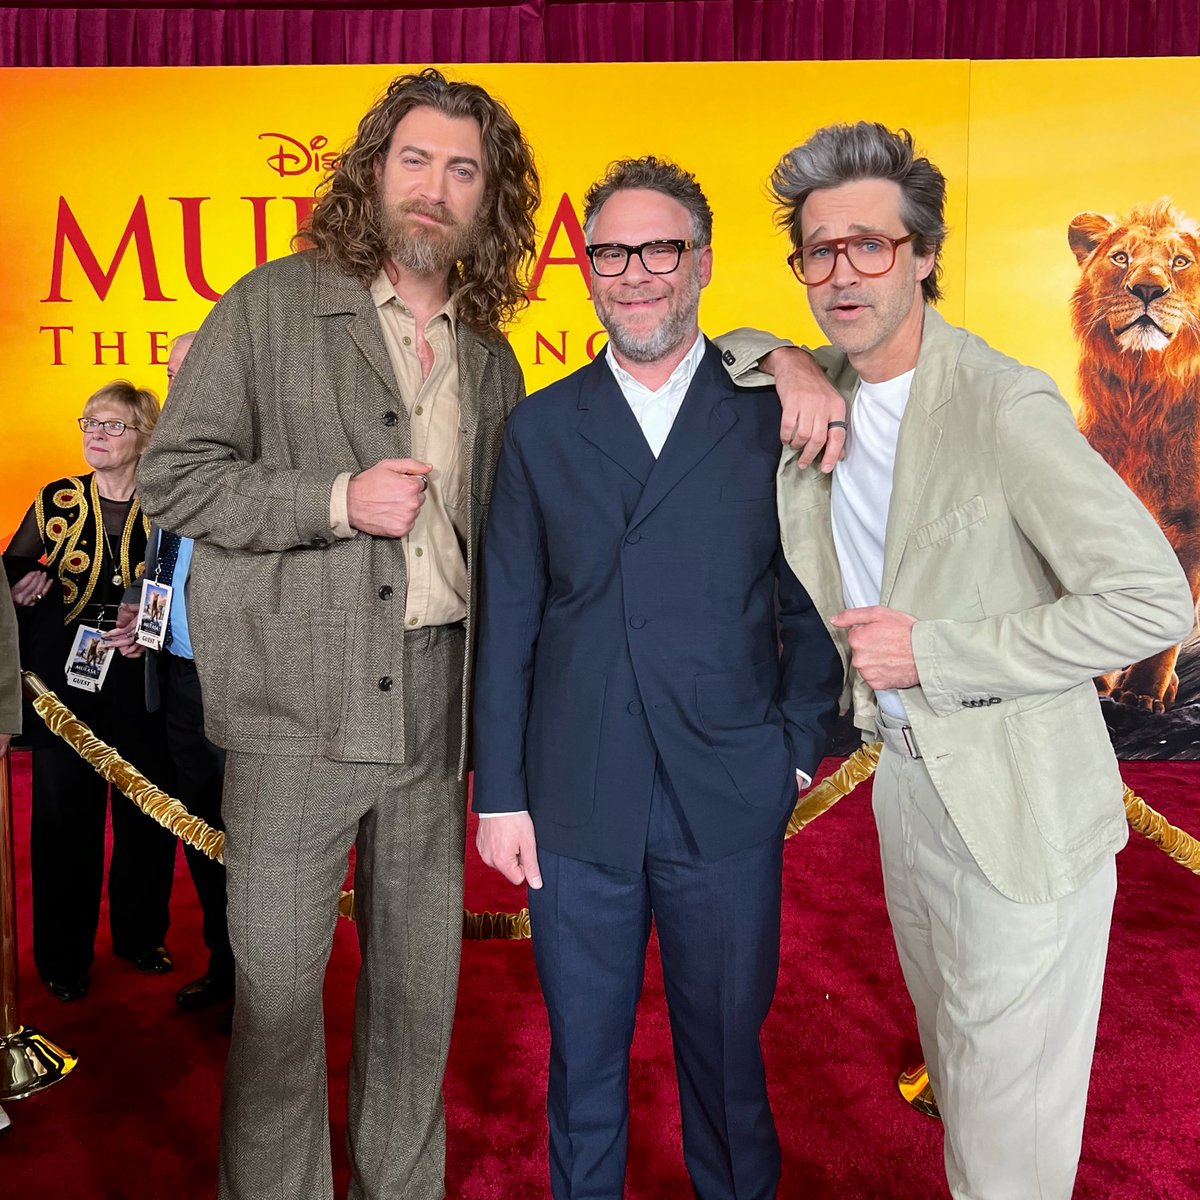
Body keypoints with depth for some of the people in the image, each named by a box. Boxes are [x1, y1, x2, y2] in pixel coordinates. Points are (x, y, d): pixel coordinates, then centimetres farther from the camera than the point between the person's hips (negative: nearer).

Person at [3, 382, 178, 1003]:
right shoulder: (56, 501, 3)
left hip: (143, 685, 0)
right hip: (65, 682, 0)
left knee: (147, 813, 7)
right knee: (65, 816, 7)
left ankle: (141, 934, 28)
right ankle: (64, 954, 24)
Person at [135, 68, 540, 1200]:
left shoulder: (491, 363, 14)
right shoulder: (274, 305, 1)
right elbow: (173, 476, -3)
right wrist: (338, 499, -14)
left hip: (434, 701, 4)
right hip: (300, 698, -4)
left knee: (420, 971, 14)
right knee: (277, 974, 4)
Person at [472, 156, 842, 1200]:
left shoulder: (775, 415, 2)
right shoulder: (539, 428, 6)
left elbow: (812, 602, 4)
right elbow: (506, 623, 3)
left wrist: (798, 749, -4)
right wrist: (500, 794, 0)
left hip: (730, 806, -1)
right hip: (576, 811, 1)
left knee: (727, 1056, 16)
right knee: (584, 1061, 16)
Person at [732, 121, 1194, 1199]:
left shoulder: (1006, 405, -20)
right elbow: (732, 351, 22)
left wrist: (931, 654, -22)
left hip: (1017, 803, -6)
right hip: (904, 774, 7)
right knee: (954, 1069, 25)